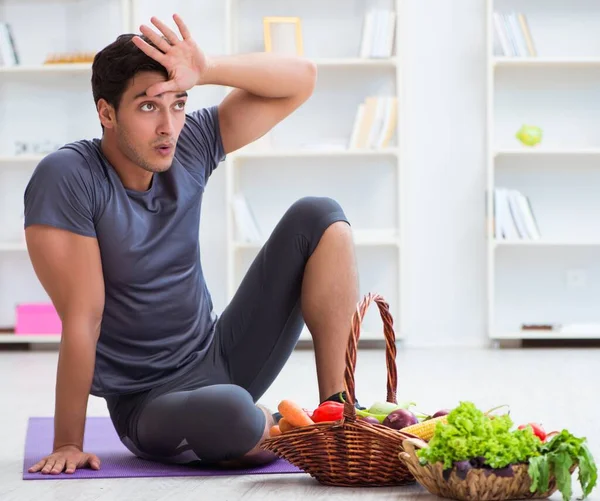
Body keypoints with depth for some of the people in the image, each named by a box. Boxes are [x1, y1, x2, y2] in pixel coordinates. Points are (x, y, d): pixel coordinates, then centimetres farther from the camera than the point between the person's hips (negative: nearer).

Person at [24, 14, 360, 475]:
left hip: (221, 356, 6)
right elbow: (82, 319, -21)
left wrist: (208, 70, -20)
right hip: (150, 401, -6)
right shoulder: (66, 178, -19)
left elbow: (301, 79, -4)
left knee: (319, 216, -8)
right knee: (229, 413, -41)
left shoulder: (189, 146, -3)